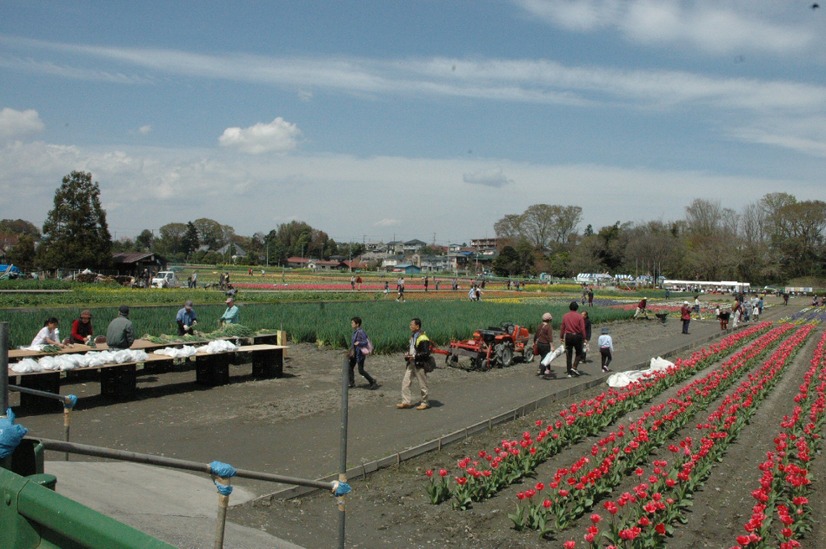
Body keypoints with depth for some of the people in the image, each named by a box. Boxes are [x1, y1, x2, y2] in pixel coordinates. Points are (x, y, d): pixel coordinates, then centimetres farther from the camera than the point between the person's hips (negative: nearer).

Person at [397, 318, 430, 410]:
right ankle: (406, 401, 8)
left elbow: (426, 353, -21)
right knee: (405, 382, 3)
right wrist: (407, 354, 5)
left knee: (422, 384, 4)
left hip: (419, 364, -9)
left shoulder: (423, 338, -17)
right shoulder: (412, 336, 12)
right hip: (411, 363, 9)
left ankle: (424, 403, 17)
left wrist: (414, 356, -20)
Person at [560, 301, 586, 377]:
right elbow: (582, 328, -9)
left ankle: (569, 373, 9)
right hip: (577, 336, -3)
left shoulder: (565, 316, 1)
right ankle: (574, 367, -4)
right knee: (578, 353, 15)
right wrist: (584, 338, -3)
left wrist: (561, 337, 12)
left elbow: (562, 327, 4)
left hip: (568, 336, 3)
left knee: (568, 354, 8)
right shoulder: (579, 316, -8)